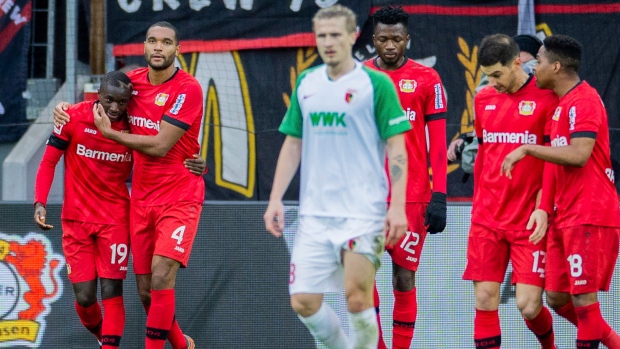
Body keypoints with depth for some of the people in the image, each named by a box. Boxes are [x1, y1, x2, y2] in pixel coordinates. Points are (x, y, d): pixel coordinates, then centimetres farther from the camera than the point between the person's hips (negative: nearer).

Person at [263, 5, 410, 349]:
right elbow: (292, 145, 16)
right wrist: (275, 200, 8)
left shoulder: (376, 84, -4)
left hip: (362, 211, -5)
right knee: (303, 302, -1)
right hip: (314, 213, 5)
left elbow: (396, 148, -5)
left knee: (357, 298, -14)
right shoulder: (306, 84, 11)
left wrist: (398, 207, -14)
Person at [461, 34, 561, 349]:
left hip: (530, 222, -4)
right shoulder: (483, 99, 10)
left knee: (528, 305, -6)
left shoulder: (547, 98, -6)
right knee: (485, 300, -3)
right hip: (486, 220, 4)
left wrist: (543, 207, -13)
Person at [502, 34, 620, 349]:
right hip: (566, 217, 10)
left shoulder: (583, 101, -13)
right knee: (557, 298, 8)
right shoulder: (562, 104, 16)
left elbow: (579, 155, -25)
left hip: (590, 217, -9)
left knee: (583, 297, -8)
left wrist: (527, 149, -20)